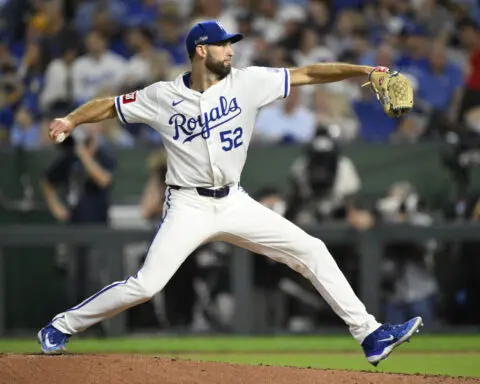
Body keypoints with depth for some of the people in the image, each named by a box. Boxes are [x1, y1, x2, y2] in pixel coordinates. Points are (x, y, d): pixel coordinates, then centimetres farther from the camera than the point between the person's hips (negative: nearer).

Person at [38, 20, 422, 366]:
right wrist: (71, 120, -15)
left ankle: (369, 334, 1)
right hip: (188, 207, -4)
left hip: (234, 204, 4)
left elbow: (307, 74, -4)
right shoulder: (164, 97, -5)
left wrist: (363, 70, -12)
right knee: (146, 284, -14)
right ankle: (61, 327, 5)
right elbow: (109, 105, 3)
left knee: (312, 251, -3)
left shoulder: (247, 83, -2)